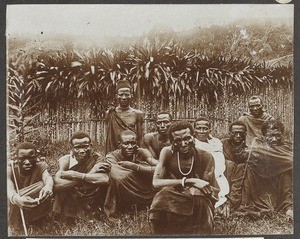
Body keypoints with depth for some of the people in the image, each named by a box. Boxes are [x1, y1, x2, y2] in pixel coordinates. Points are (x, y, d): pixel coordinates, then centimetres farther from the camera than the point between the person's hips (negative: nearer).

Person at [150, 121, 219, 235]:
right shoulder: (167, 153, -5)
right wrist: (188, 181, -24)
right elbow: (156, 182, -17)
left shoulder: (205, 157, -7)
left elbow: (213, 193, -6)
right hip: (172, 202, 1)